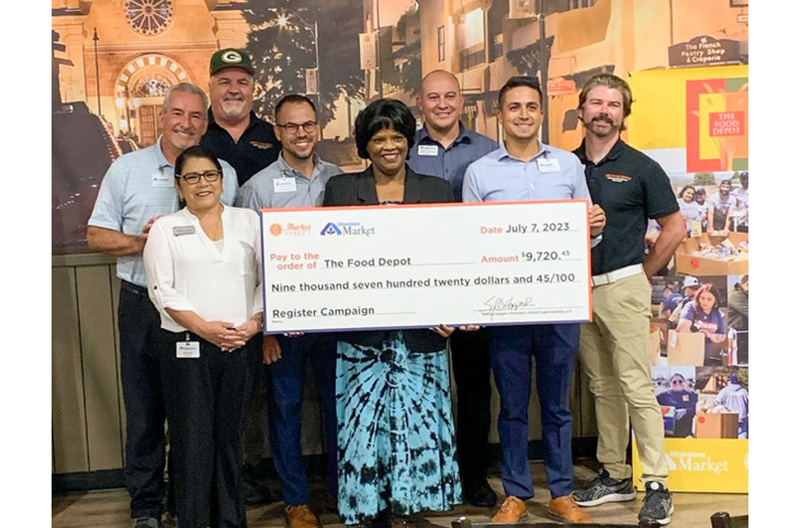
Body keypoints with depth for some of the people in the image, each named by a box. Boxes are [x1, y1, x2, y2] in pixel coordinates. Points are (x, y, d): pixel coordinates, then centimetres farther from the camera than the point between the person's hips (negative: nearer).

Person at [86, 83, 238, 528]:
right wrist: (140, 243, -13)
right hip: (143, 304, 0)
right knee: (144, 408, 7)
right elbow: (97, 235, 5)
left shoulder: (225, 173, 6)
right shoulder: (127, 168, 5)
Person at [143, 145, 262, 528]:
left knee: (230, 435, 9)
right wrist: (205, 327, -14)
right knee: (193, 438, 0)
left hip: (240, 344, 2)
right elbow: (162, 290, -3)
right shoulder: (165, 228, 6)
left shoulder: (248, 221, 12)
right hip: (186, 346, -2)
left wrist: (255, 321, -7)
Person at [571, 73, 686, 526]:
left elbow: (675, 227, 0)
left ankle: (657, 484, 3)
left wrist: (642, 275, 0)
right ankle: (615, 476, 23)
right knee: (602, 388, 12)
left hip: (622, 287, -4)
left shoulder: (641, 167, -2)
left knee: (636, 387, -5)